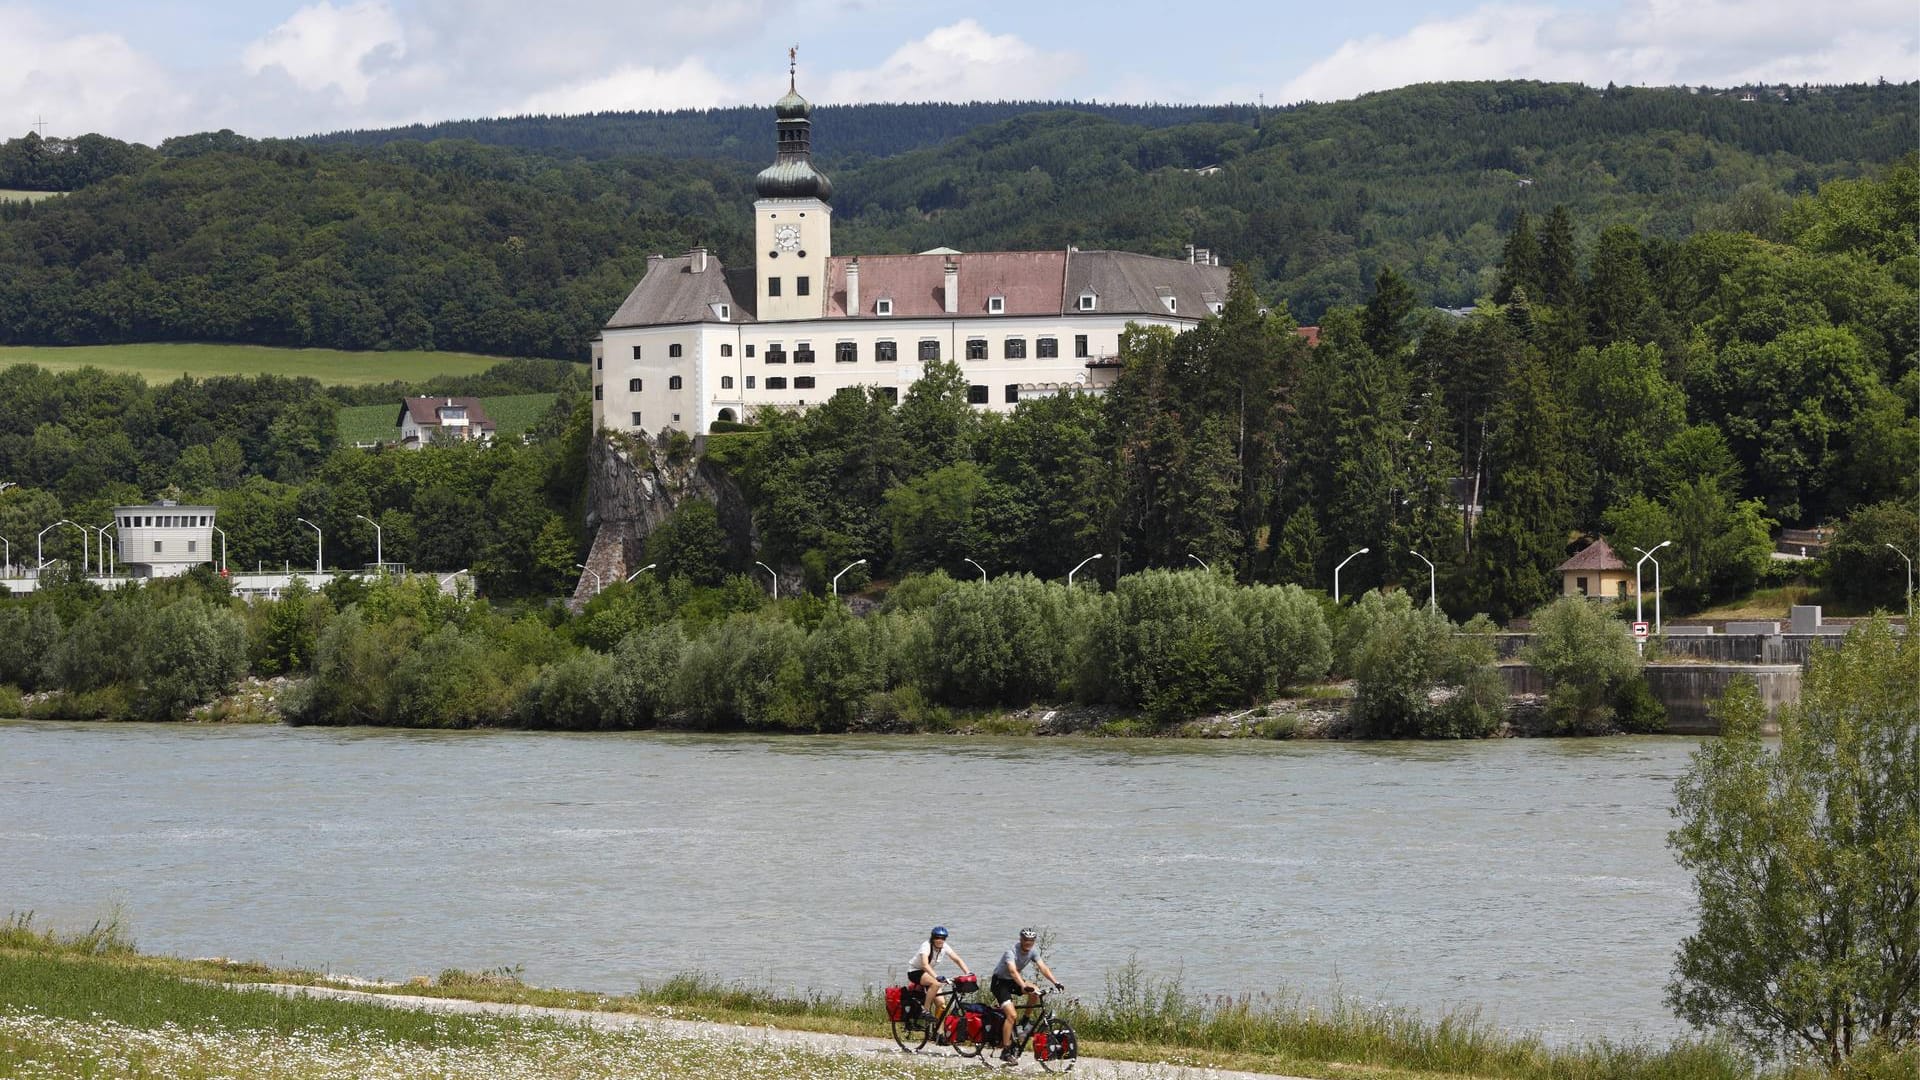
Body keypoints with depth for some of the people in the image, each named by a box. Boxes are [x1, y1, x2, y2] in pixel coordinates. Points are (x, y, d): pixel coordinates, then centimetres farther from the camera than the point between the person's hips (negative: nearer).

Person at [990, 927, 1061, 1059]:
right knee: (1012, 1015, -21)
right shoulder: (1012, 952, -29)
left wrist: (1056, 982, -32)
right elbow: (1013, 971, -44)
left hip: (1013, 981, 7)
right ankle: (1006, 1051, -16)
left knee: (1036, 992, -20)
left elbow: (1043, 967, -17)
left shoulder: (1032, 951, -9)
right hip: (1000, 982, -7)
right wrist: (1024, 987, -60)